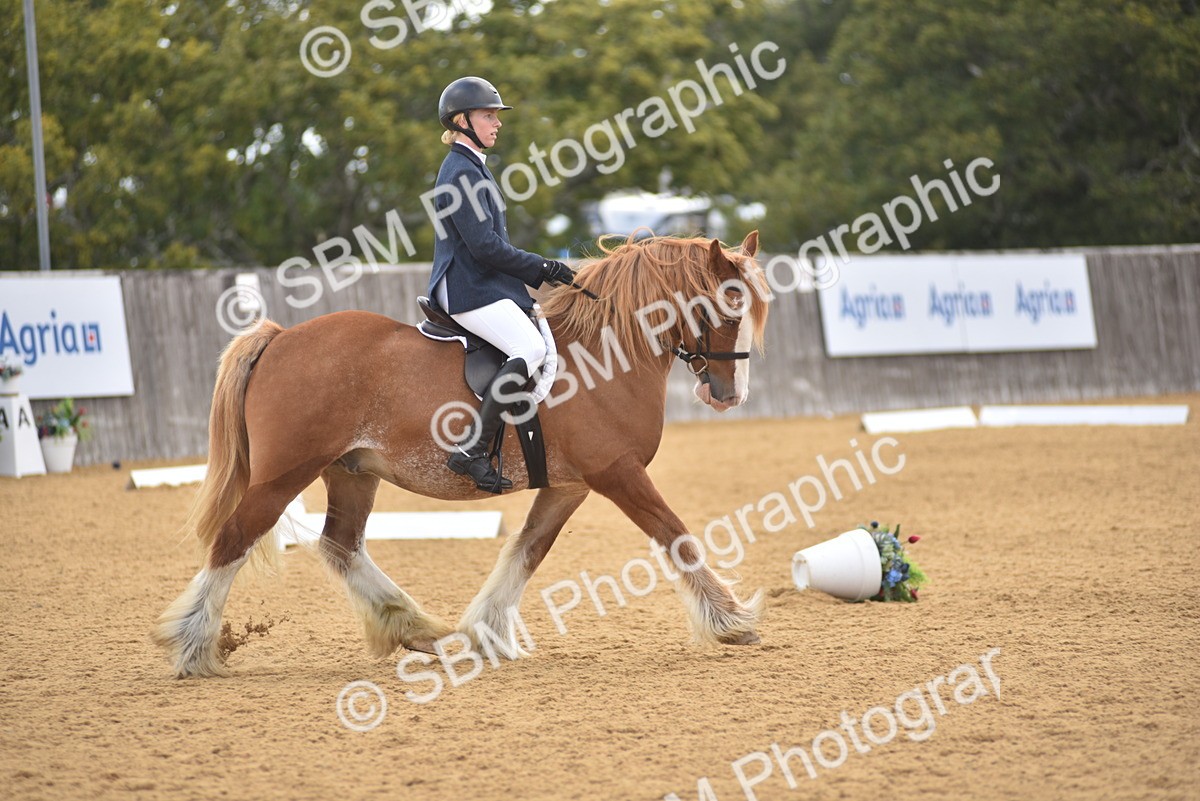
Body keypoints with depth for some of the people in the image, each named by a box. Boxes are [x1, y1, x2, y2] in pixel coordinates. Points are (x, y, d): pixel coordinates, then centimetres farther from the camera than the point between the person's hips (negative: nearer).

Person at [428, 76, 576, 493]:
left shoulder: (472, 169, 21)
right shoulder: (462, 172, -13)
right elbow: (484, 246, -19)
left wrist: (539, 272, 13)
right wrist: (542, 268, -12)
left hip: (486, 284, 11)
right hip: (469, 290, -11)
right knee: (531, 349, -26)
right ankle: (473, 449, -30)